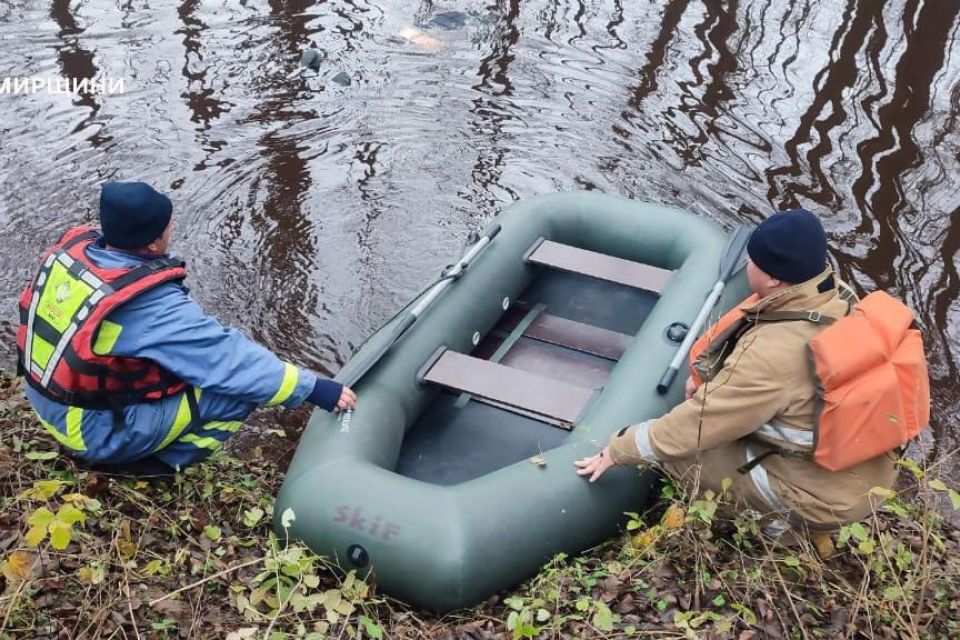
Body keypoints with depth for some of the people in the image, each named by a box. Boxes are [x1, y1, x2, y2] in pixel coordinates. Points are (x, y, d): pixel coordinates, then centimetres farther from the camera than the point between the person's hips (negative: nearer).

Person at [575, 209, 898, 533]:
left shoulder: (771, 355, -32)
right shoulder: (837, 294, -8)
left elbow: (696, 423, -21)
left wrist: (618, 450, -8)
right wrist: (711, 375, 7)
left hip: (824, 493, -8)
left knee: (675, 451, -7)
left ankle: (782, 515, 1)